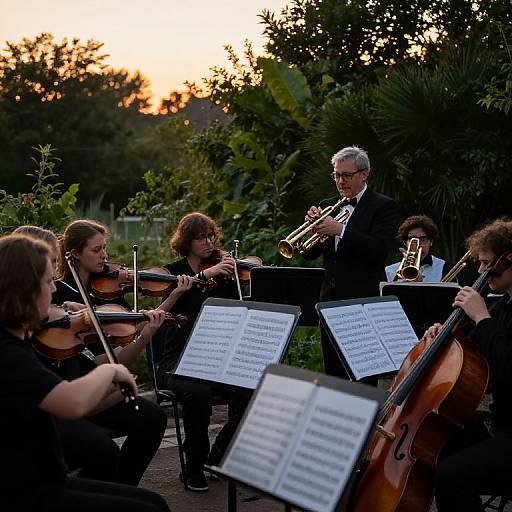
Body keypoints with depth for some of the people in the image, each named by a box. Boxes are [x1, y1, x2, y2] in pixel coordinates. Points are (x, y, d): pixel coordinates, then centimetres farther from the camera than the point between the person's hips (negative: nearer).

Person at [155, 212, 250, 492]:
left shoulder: (222, 274, 12)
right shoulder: (173, 272, 3)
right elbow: (165, 308, -20)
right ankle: (194, 466, -12)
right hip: (179, 360, -3)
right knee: (198, 392, -36)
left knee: (248, 389, -27)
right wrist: (205, 274, -25)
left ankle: (220, 454, -1)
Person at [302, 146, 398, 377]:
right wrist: (312, 225, -8)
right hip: (331, 300, 6)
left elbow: (379, 251, -17)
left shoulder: (383, 206, -3)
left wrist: (340, 230, -24)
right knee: (333, 373, 10)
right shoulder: (328, 206, 14)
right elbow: (309, 254, 11)